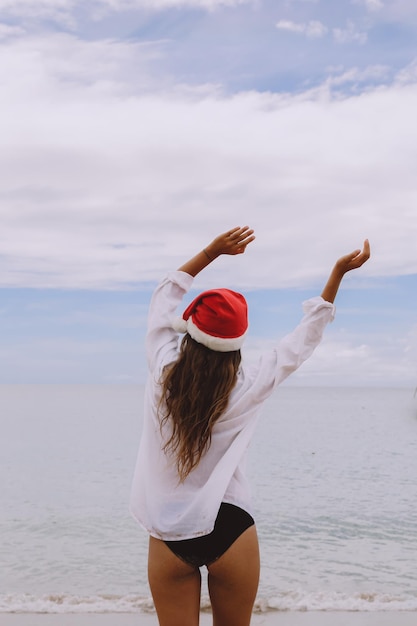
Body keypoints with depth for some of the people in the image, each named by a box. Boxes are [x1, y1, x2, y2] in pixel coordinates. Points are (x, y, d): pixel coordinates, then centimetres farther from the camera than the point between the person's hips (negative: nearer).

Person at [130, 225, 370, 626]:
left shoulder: (162, 375, -11)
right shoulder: (246, 389, -14)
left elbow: (164, 297, 4)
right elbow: (303, 340, -3)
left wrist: (212, 251, 6)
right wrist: (339, 272, 3)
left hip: (169, 536, 1)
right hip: (229, 530, -1)